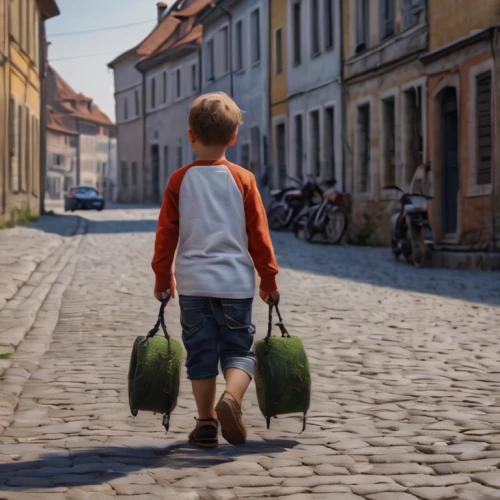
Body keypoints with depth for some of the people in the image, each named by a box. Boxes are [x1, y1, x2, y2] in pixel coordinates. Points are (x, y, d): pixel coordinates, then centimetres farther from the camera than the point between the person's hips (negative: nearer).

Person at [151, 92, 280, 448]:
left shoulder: (180, 180, 1)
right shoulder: (243, 179, -2)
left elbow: (166, 233, 3)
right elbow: (258, 233, 0)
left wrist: (163, 276, 15)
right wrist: (269, 277, 9)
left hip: (193, 282, 1)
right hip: (236, 281, -1)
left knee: (201, 352, 9)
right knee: (239, 349, 6)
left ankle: (207, 423, 9)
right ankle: (231, 399, -20)